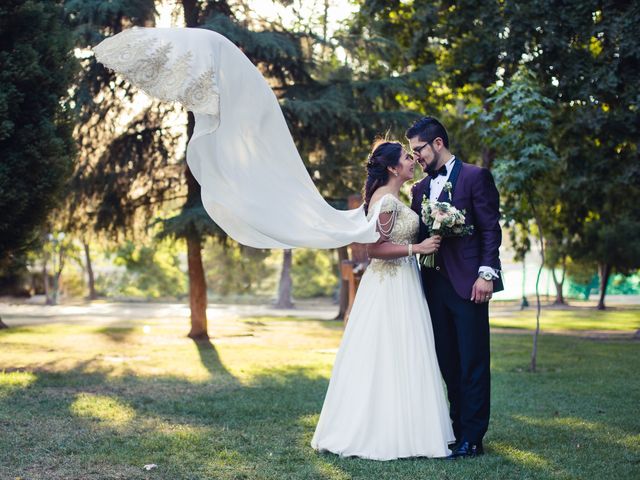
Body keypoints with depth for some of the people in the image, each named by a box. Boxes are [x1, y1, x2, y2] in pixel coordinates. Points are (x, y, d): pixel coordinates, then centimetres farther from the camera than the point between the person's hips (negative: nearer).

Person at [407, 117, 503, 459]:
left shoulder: (475, 177, -2)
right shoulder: (421, 188, 15)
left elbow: (490, 229, -7)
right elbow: (416, 236, 16)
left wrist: (486, 274, -15)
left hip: (467, 284, -6)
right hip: (434, 284, 6)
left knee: (472, 363, -2)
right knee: (446, 363, 10)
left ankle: (472, 438, 1)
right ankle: (453, 429, 18)